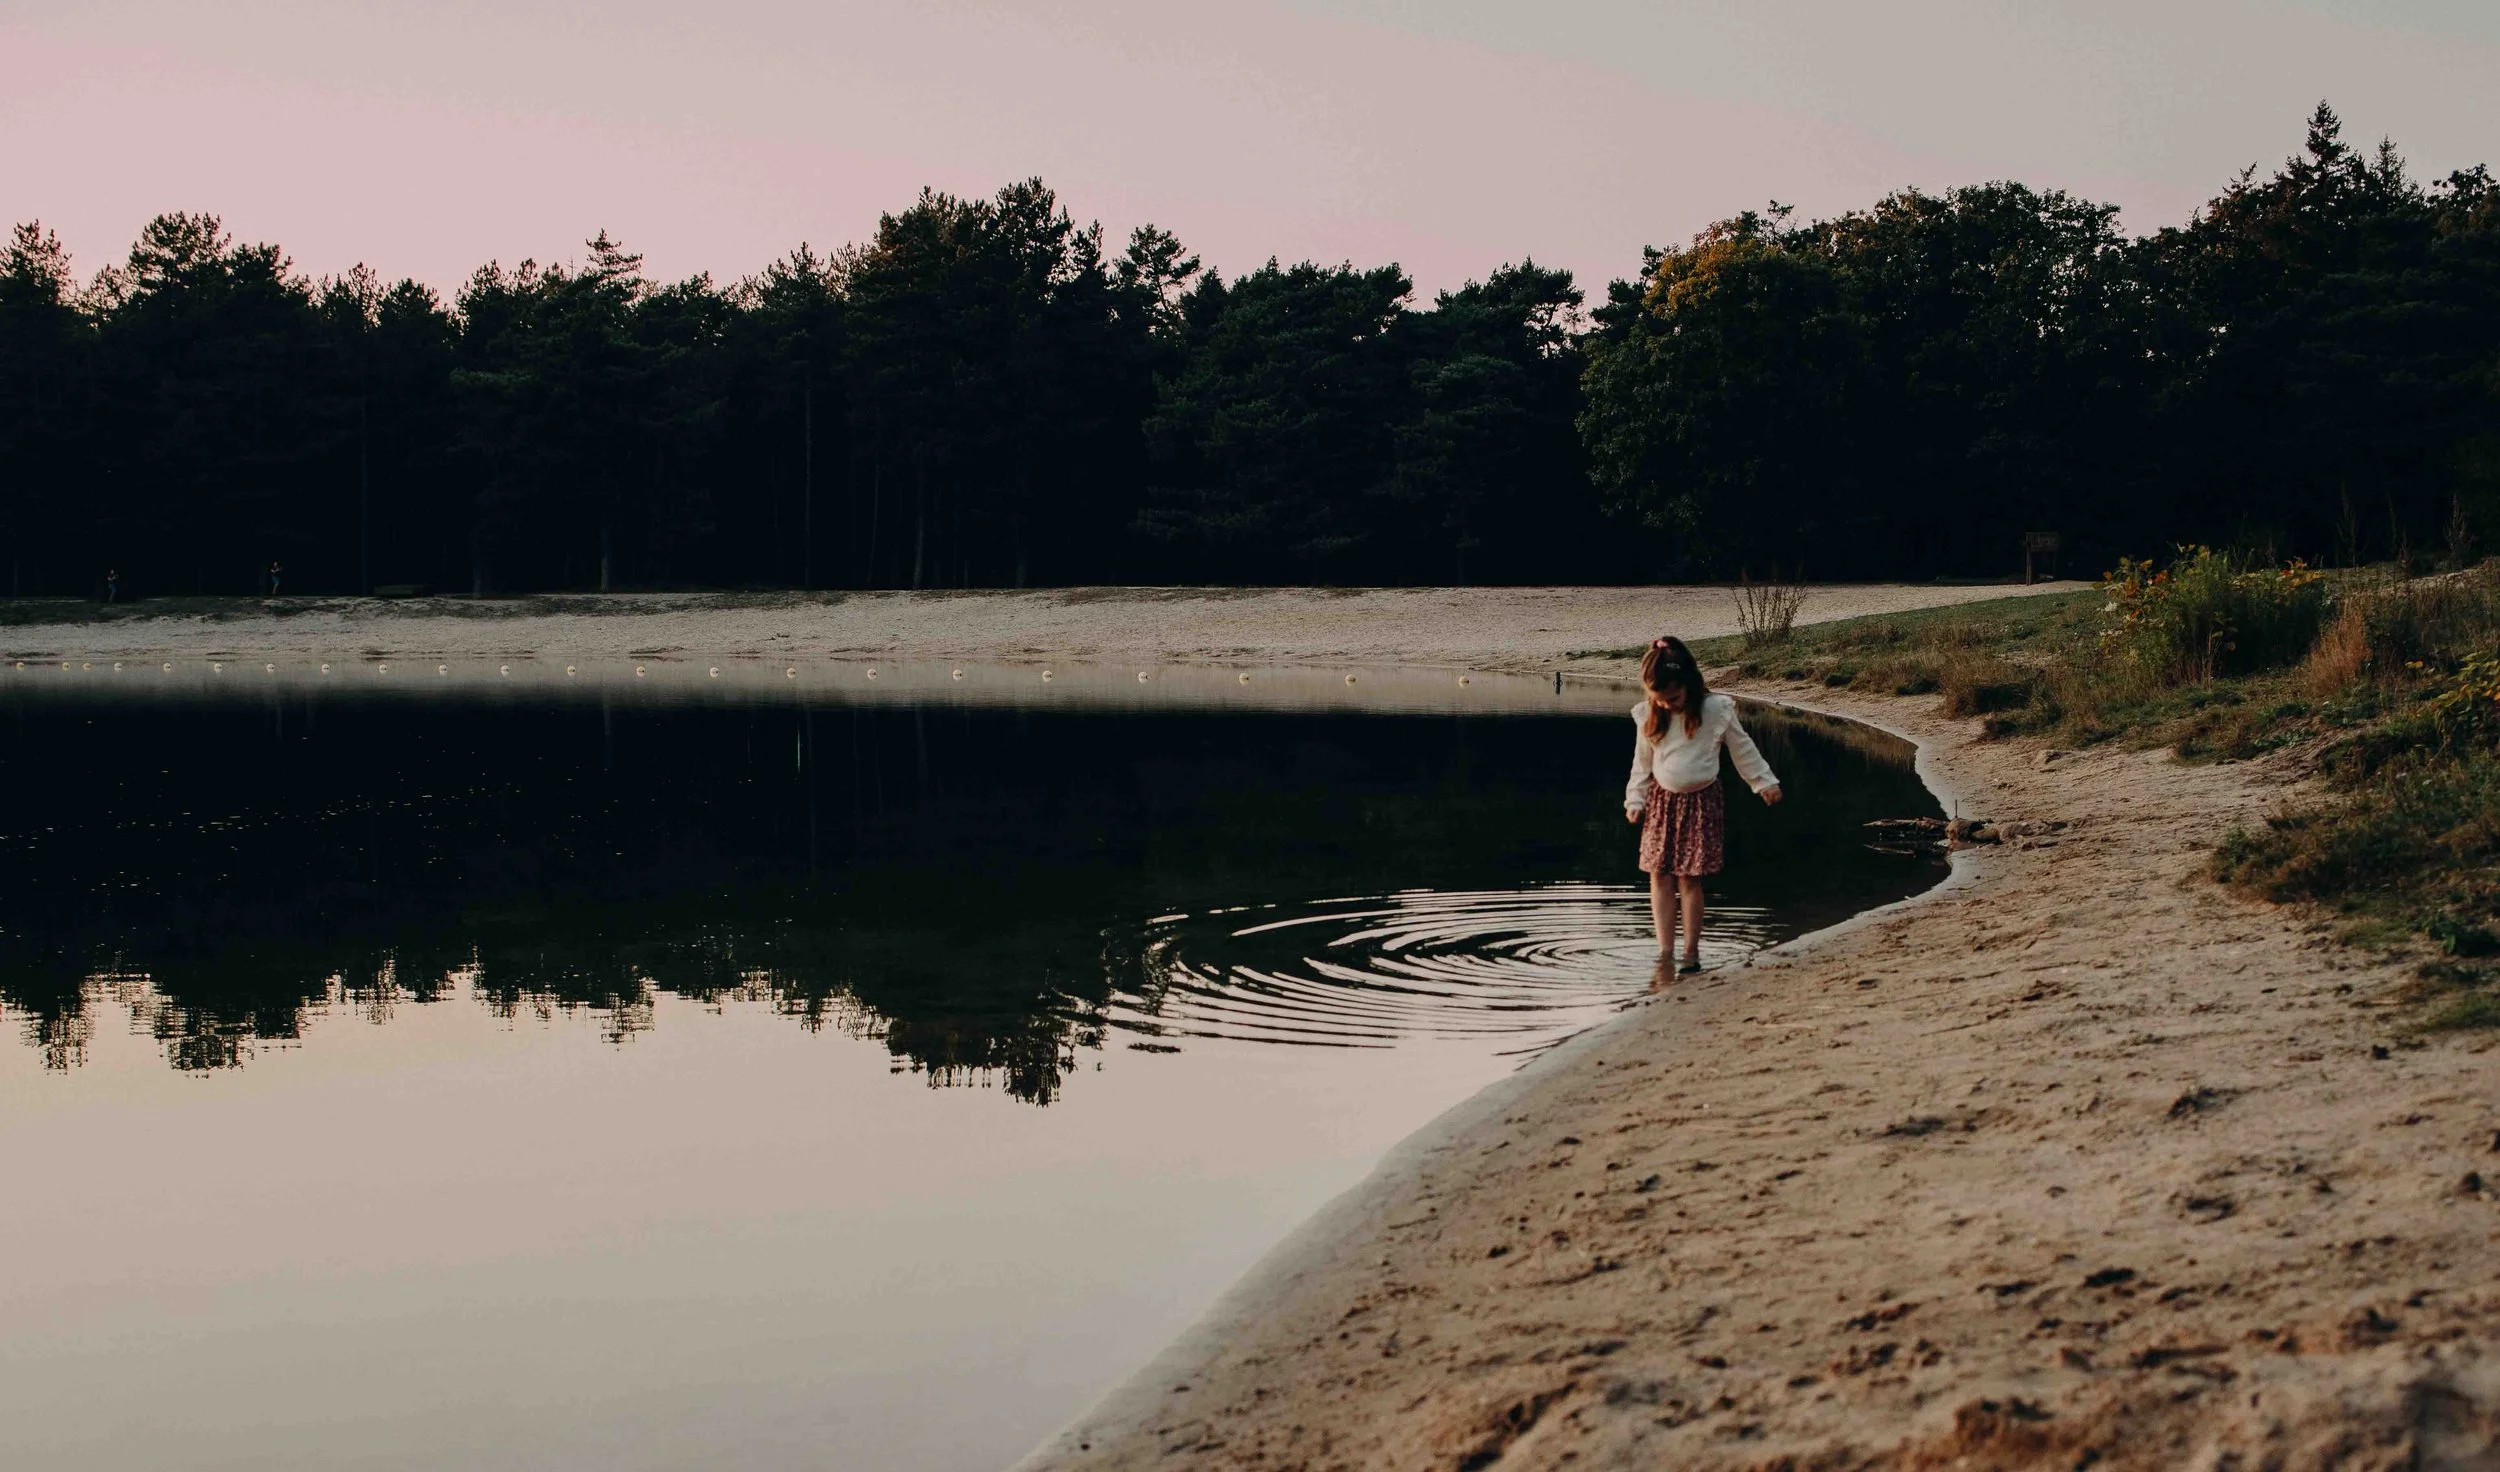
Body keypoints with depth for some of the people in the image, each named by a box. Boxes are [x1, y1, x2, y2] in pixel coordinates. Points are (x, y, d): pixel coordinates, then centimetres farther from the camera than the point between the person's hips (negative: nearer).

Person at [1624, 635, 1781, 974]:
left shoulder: (1716, 710, -11)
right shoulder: (1648, 716, -2)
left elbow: (1743, 749, 0)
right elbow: (1642, 761, 9)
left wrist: (1764, 782, 4)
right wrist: (1635, 799, 7)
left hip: (1701, 802, -3)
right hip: (1661, 802, 3)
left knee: (1689, 879, -4)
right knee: (1659, 875, -1)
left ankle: (1691, 952, 5)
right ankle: (1665, 952, 3)